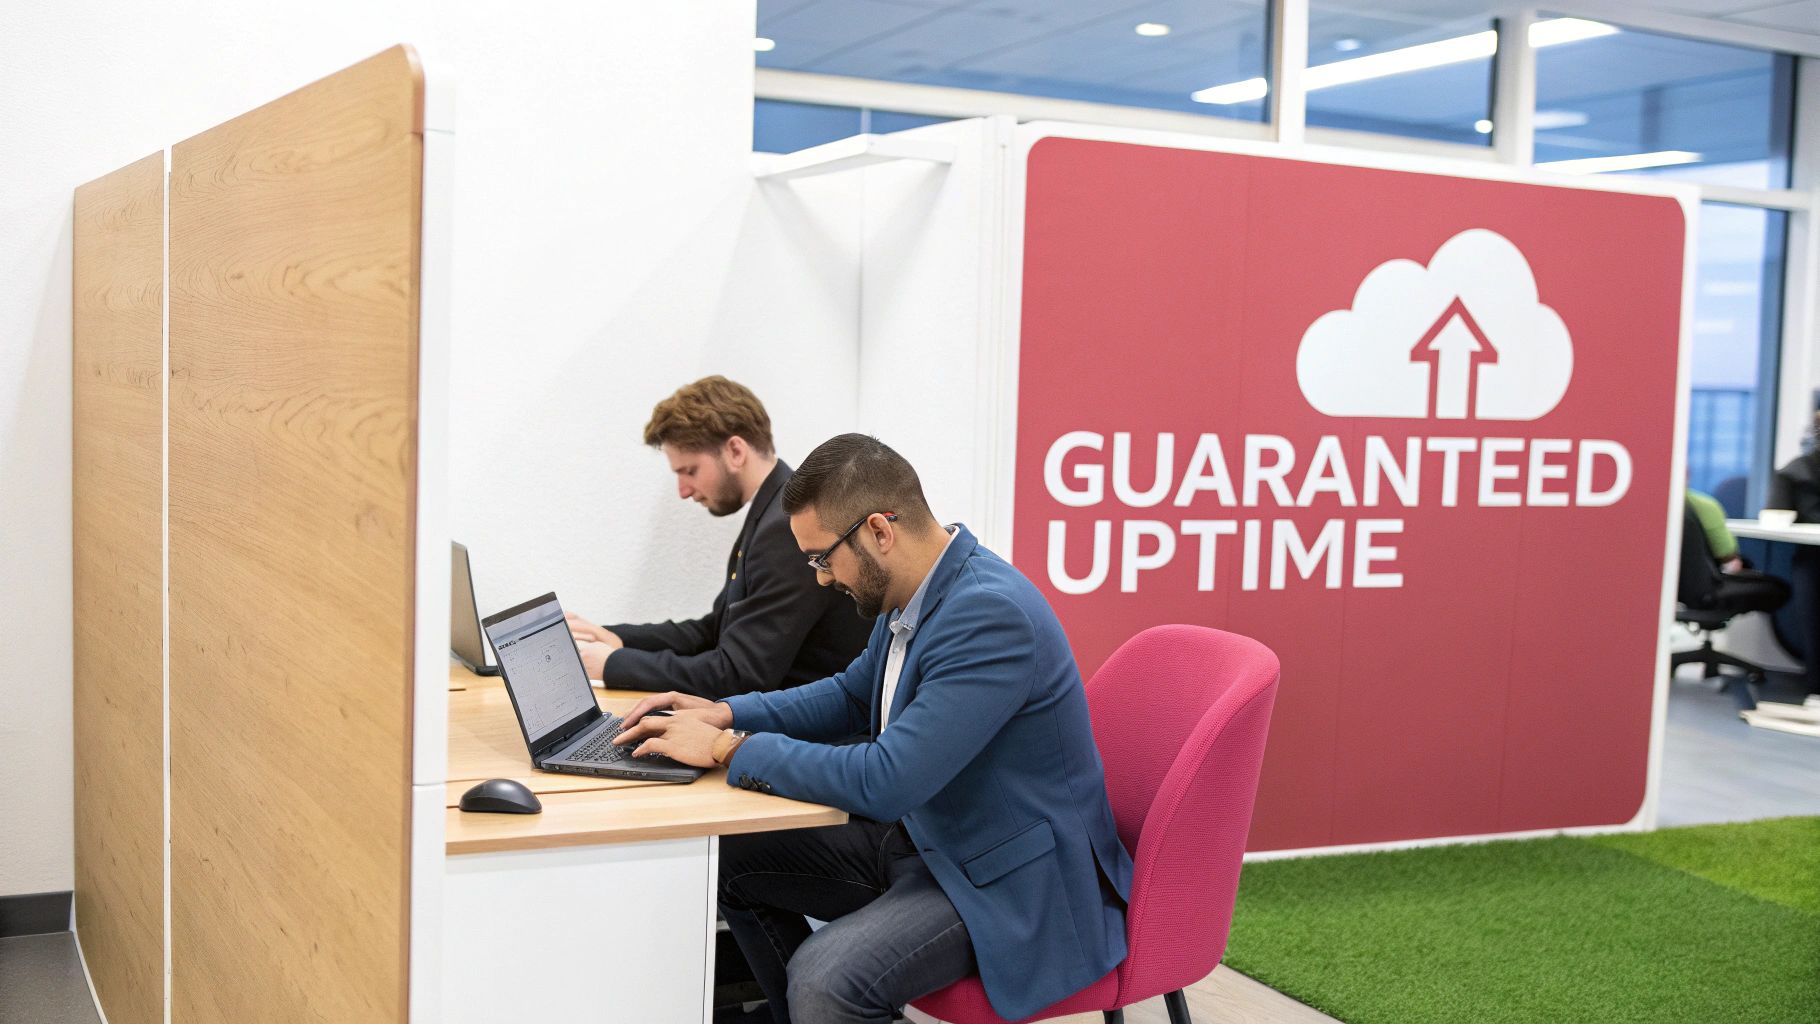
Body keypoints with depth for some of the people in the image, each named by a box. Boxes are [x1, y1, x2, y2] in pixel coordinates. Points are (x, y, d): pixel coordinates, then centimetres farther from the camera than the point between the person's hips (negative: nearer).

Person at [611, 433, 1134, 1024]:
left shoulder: (992, 613, -28)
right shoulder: (911, 595, 0)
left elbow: (885, 782, -30)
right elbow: (852, 695, 19)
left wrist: (729, 749, -20)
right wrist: (726, 714, 4)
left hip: (1006, 882, -9)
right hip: (920, 833, 9)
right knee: (734, 859, 10)